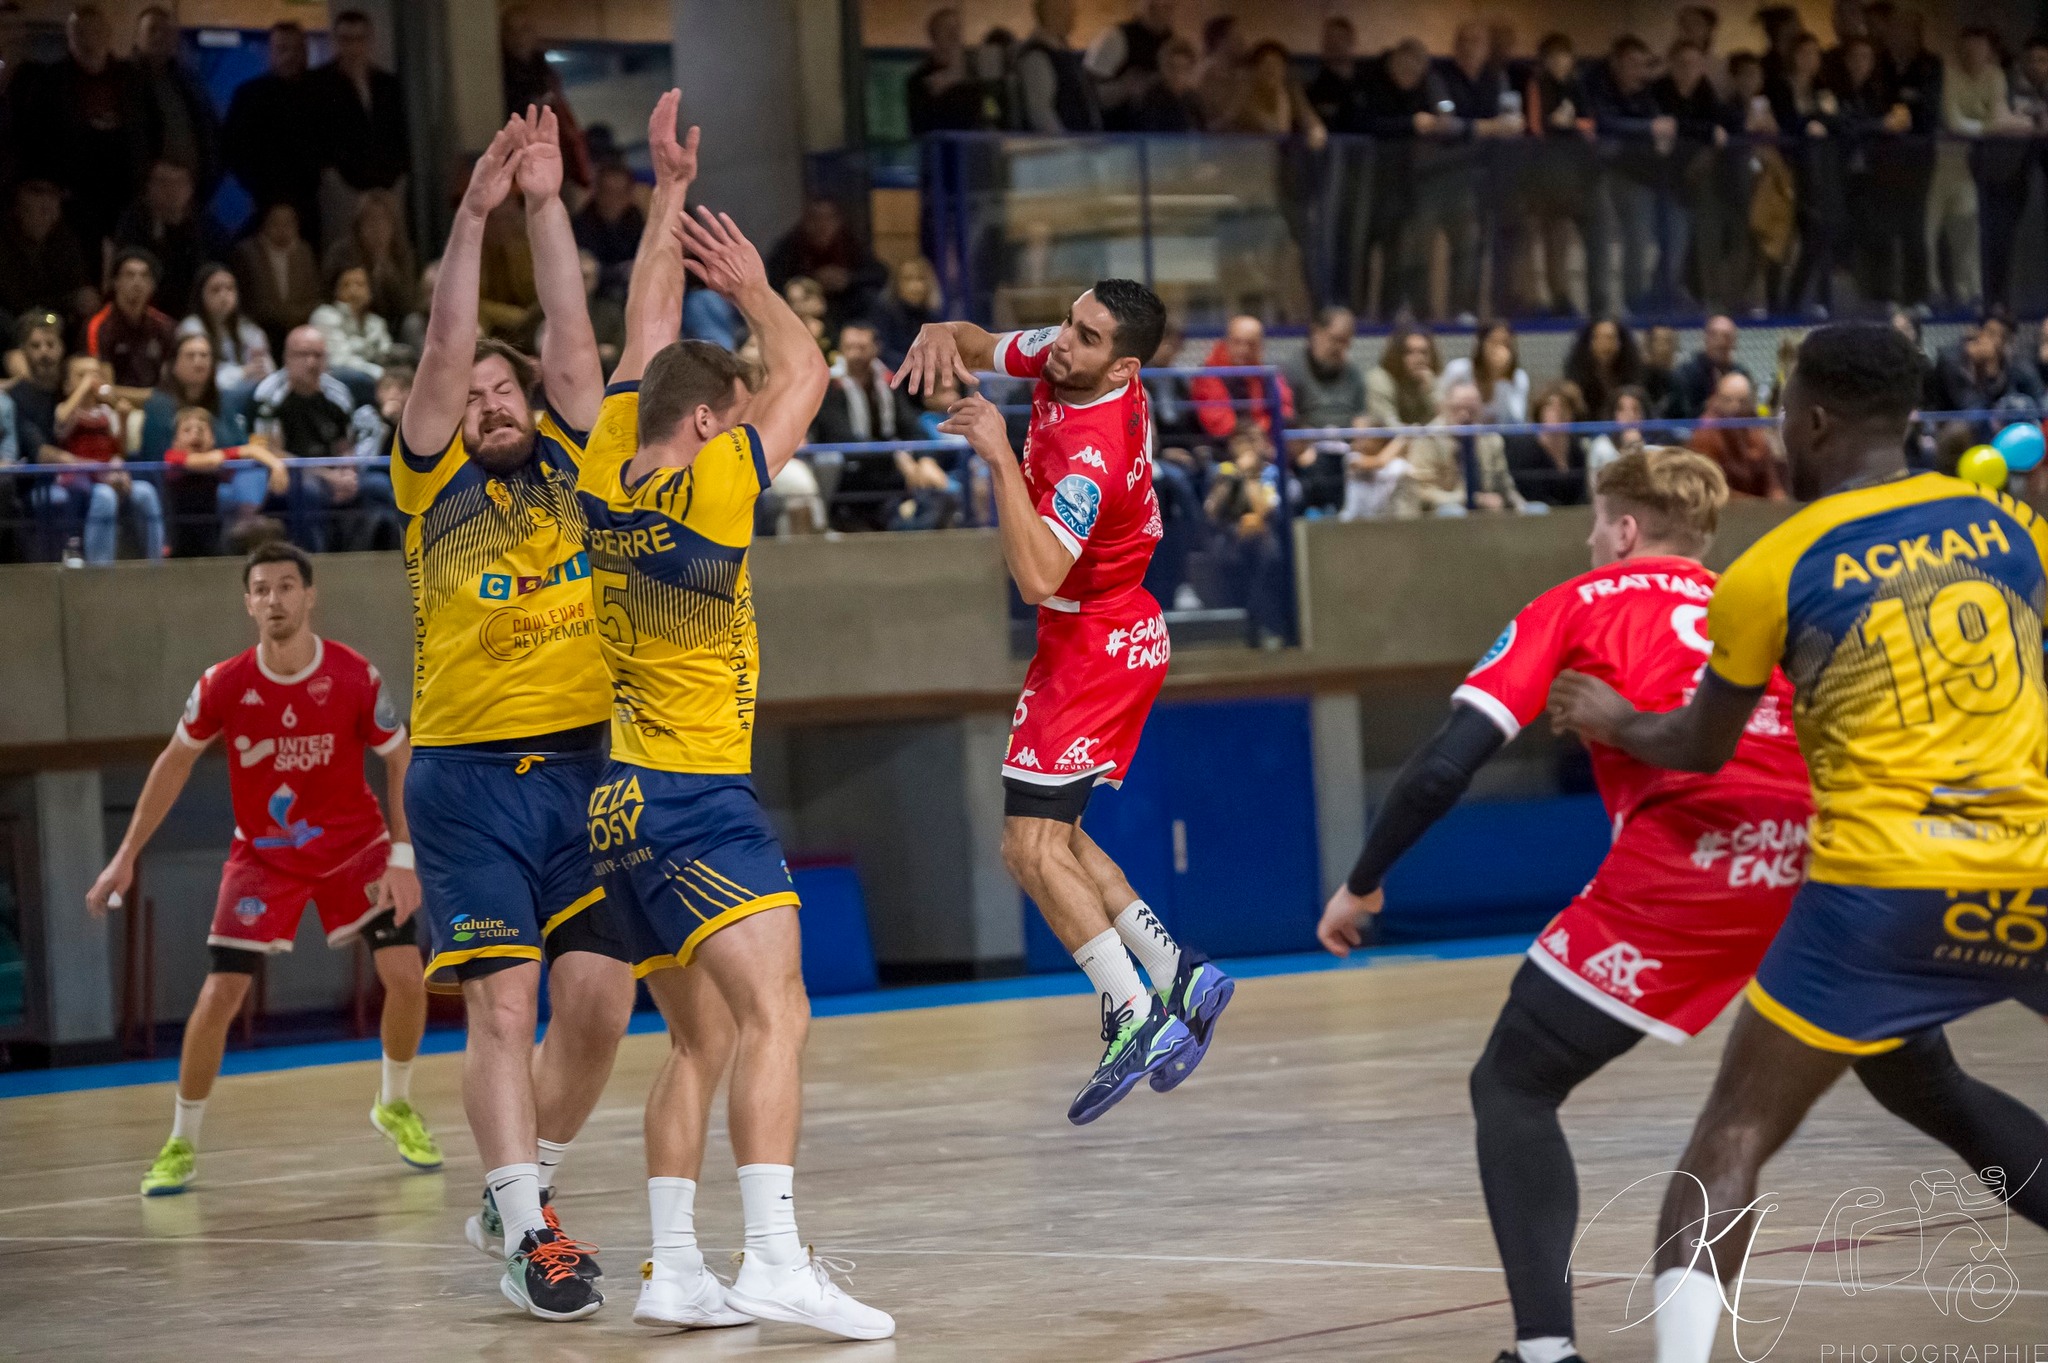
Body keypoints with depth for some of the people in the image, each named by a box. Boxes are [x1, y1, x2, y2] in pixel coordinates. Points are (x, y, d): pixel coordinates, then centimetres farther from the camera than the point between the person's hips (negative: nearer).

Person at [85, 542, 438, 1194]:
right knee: (220, 994, -10)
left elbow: (399, 763, -6)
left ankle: (395, 1105, 17)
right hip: (263, 854, 0)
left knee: (405, 976, -11)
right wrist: (126, 856, 0)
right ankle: (181, 1145, 5)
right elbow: (175, 763, 1)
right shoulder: (223, 685, -15)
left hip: (355, 845, 0)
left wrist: (402, 856, -15)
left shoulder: (356, 676, -17)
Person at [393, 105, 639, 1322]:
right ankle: (528, 1233, -9)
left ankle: (520, 1190, 19)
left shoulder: (572, 467, 13)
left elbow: (574, 341, 4)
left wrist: (549, 203, 0)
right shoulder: (433, 484, 7)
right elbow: (444, 351, -4)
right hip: (472, 777, -3)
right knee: (502, 1004, -10)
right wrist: (476, 213, -10)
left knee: (598, 1001, -1)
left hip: (586, 765, 3)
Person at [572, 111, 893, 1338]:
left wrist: (670, 192, 22)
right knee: (774, 1013, -17)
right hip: (696, 793, -8)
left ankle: (673, 1268, 6)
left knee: (702, 1042, 12)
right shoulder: (713, 485, -11)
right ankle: (777, 1258, -32)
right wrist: (753, 286, 17)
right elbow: (805, 375, 4)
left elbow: (647, 336, 18)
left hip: (617, 798, 8)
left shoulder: (608, 470, 5)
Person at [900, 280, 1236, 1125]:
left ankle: (1136, 1019, -16)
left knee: (1033, 843, -15)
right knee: (1049, 838, 13)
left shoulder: (1093, 457, -29)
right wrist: (943, 337, -9)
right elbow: (981, 349, 15)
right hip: (1097, 637, 10)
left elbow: (1037, 577, -37)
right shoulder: (1062, 362, -3)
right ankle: (1177, 974, 13)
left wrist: (1001, 458, -37)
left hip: (1097, 647, -10)